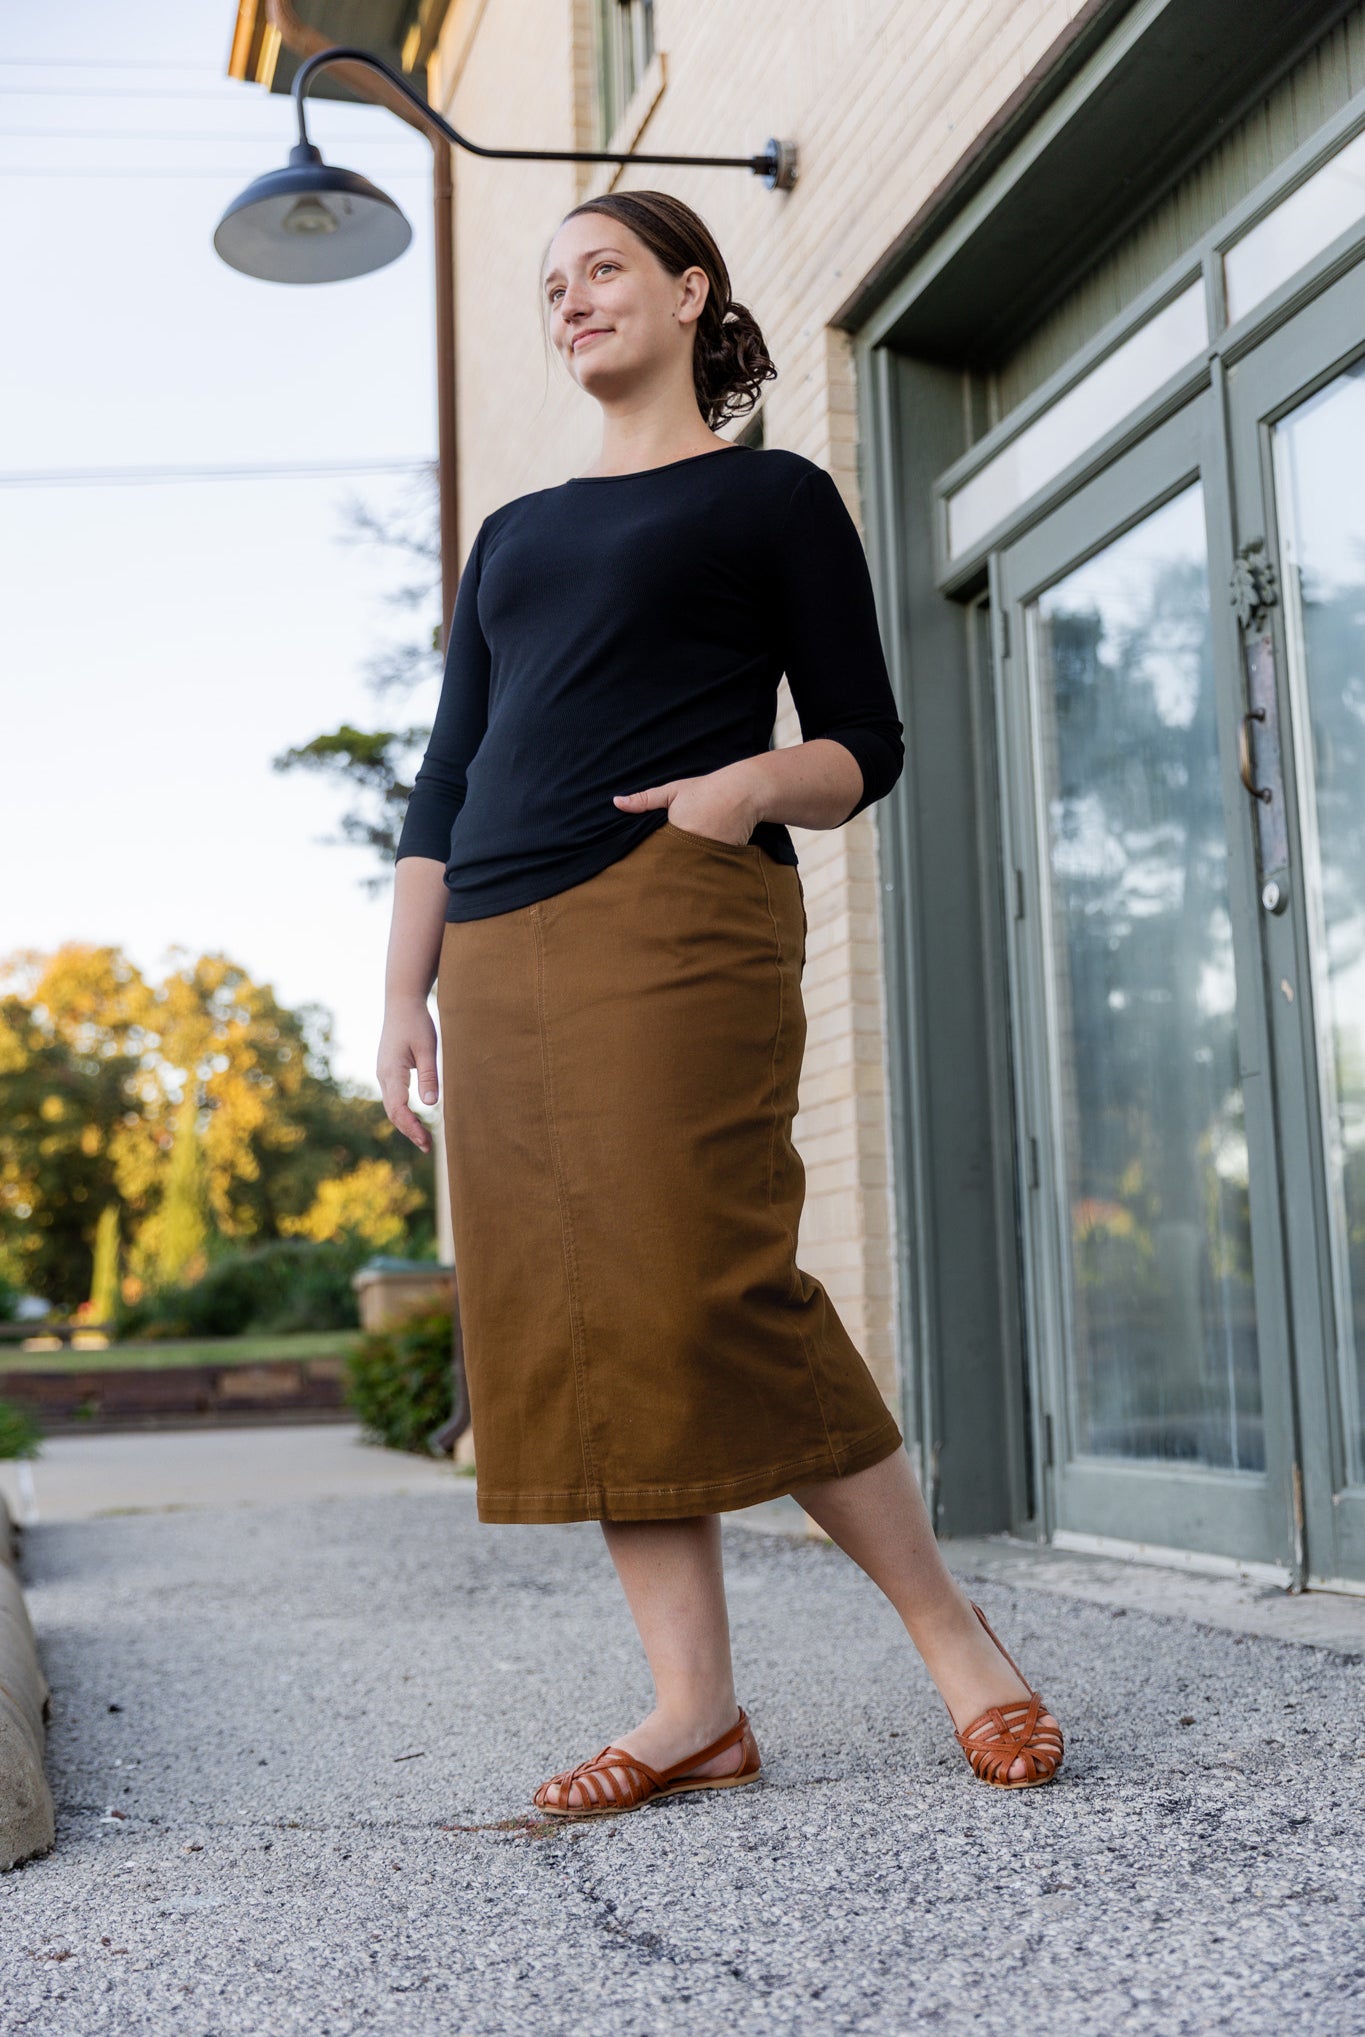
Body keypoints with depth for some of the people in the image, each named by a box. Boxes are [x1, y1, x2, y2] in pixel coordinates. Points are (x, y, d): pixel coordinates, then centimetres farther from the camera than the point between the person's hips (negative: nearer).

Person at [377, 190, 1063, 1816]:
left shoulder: (774, 495, 11)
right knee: (565, 1320, -2)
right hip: (500, 952, 6)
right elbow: (446, 778, 21)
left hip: (673, 923, -6)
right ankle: (695, 1702, 3)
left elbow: (865, 746, 6)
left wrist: (751, 785, -15)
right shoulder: (514, 533, 26)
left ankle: (954, 1634, -1)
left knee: (703, 1297, -16)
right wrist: (405, 989, 12)